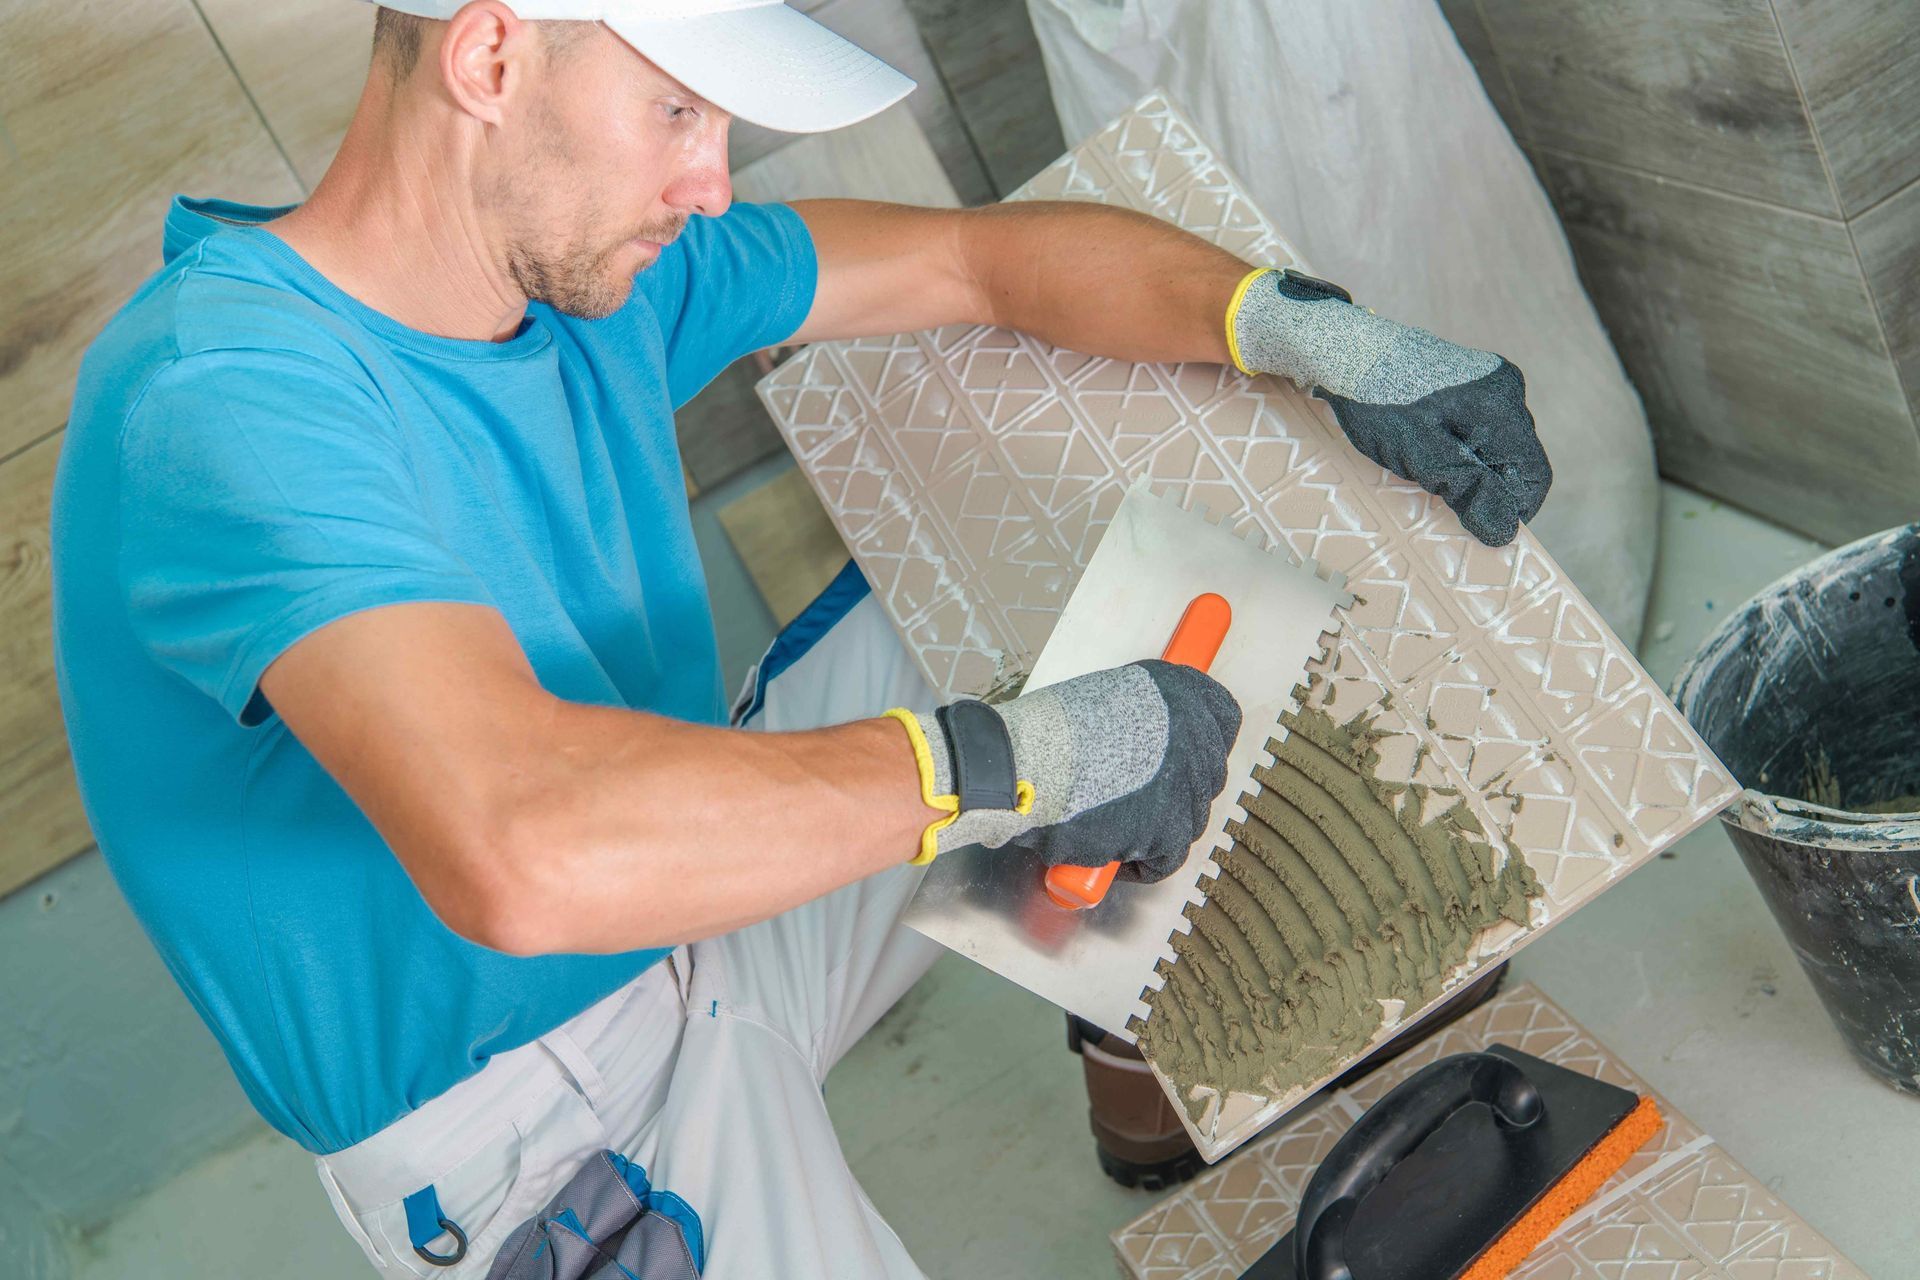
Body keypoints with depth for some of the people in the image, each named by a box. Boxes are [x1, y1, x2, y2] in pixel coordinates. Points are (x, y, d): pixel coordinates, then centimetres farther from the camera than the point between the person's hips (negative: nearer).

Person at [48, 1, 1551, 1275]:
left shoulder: (591, 259, -5)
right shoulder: (220, 397, -31)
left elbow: (984, 260, 3)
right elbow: (521, 850, -46)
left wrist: (1317, 335, -10)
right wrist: (1005, 763, -37)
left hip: (708, 897, 8)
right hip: (536, 1089, -8)